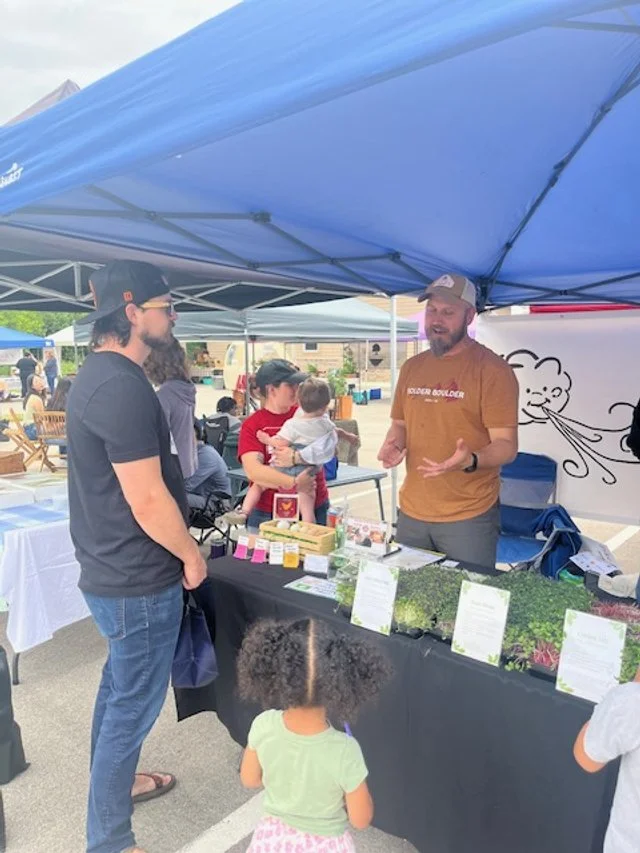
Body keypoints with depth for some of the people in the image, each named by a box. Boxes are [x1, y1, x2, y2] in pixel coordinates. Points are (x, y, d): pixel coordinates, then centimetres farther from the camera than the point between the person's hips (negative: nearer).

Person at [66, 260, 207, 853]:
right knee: (134, 706, 7)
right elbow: (146, 498, -26)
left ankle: (115, 781, 48)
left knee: (119, 686, 26)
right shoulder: (123, 386, -25)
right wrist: (191, 556, -10)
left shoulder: (96, 374, 8)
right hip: (139, 581, -10)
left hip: (111, 570, 10)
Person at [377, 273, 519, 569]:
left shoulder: (493, 370, -11)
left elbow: (506, 446, -13)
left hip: (469, 518, -5)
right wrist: (393, 444, -4)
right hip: (410, 514, 6)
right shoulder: (411, 367, 8)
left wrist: (470, 460, -32)